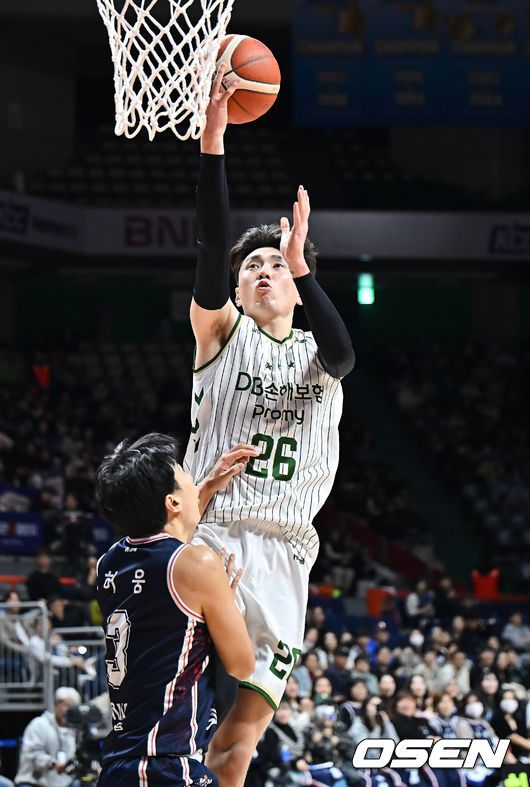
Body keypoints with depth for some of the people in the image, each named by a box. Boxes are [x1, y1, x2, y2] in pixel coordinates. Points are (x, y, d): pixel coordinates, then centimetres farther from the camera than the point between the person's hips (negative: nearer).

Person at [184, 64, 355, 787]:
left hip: (285, 550, 3)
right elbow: (212, 247, -7)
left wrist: (301, 265, -22)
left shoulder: (317, 352, 16)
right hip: (211, 531, -3)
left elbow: (344, 353, -10)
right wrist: (213, 140, -19)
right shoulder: (224, 332, 9)